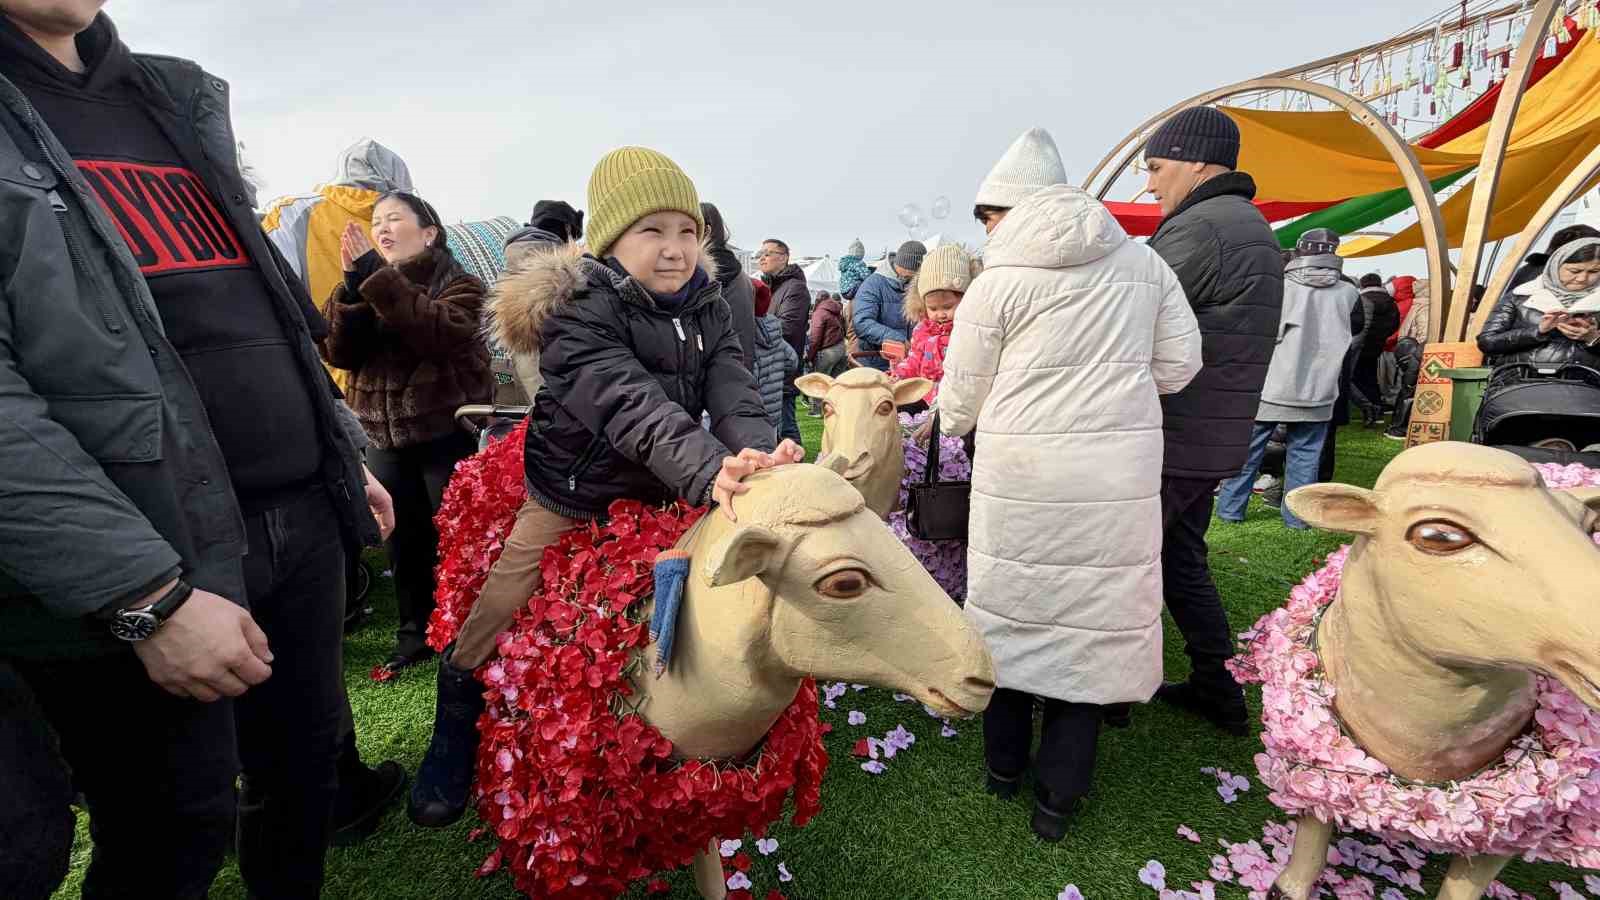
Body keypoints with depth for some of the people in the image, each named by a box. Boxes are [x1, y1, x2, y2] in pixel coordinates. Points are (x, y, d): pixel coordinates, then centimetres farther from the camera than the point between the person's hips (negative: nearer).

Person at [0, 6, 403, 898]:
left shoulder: (175, 100, 16)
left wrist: (345, 452, 18)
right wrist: (146, 593, -21)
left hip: (304, 517, 6)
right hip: (154, 554, -6)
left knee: (308, 754, 19)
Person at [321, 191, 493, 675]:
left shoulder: (458, 283, -2)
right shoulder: (366, 282, 12)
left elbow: (441, 332, -25)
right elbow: (338, 352, -3)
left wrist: (378, 277, -25)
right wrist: (352, 287, -16)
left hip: (449, 435, -5)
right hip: (386, 438, 5)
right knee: (404, 540, 13)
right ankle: (416, 631, 28)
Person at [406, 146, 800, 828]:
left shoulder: (707, 309, -7)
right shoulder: (579, 314, -25)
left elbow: (734, 394, -21)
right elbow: (634, 410, -42)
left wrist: (758, 452, -43)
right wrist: (709, 469, -58)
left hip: (655, 498, 5)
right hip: (567, 500, -4)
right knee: (489, 625, 6)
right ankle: (453, 743, 35)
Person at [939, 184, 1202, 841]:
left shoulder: (997, 284, -1)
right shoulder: (1142, 261, 8)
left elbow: (960, 401, 2)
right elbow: (1179, 365, 10)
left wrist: (946, 423, 24)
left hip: (1019, 473, -2)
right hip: (1117, 475, 2)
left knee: (1012, 611, 13)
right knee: (1090, 618, 10)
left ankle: (1004, 767, 33)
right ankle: (1057, 798, 23)